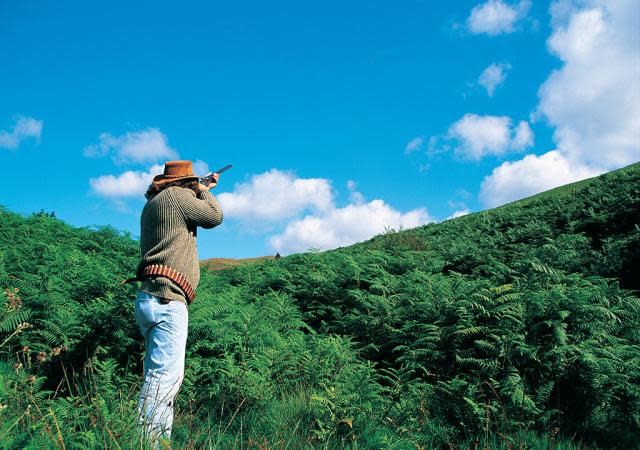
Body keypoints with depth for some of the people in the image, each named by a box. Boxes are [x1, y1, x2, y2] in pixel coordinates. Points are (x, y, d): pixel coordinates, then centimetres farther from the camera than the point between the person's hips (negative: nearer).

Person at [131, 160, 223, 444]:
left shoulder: (152, 203, 21)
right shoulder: (176, 195, -6)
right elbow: (215, 217, 1)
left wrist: (203, 191, 39)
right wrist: (204, 192, 17)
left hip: (150, 299, 10)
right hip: (167, 300, -10)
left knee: (162, 376, 12)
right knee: (164, 377, -13)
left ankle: (160, 441, 15)